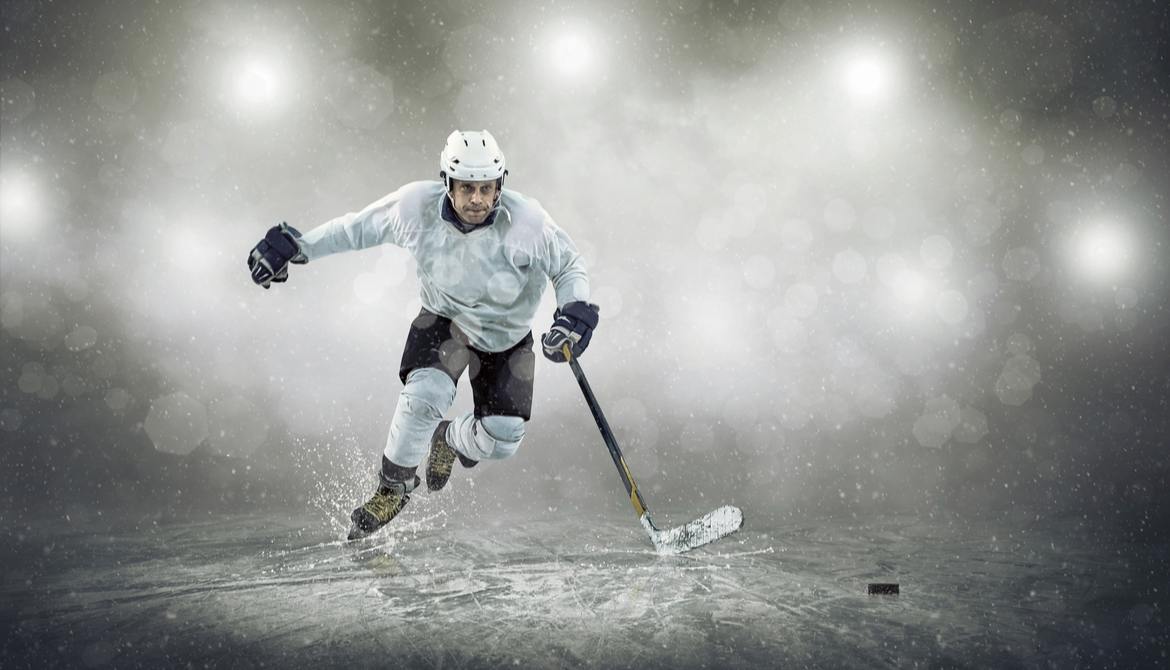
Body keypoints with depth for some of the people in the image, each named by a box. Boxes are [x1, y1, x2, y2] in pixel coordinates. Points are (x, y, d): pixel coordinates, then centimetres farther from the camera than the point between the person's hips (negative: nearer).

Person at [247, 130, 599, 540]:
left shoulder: (526, 221, -28)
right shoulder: (418, 207, -24)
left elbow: (569, 267, -12)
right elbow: (358, 228, -6)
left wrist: (574, 314, -29)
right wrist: (298, 247, -7)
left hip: (509, 336, 0)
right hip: (445, 319, 0)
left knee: (502, 440, -10)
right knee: (426, 394, -29)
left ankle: (451, 440, 28)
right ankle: (393, 488, -2)